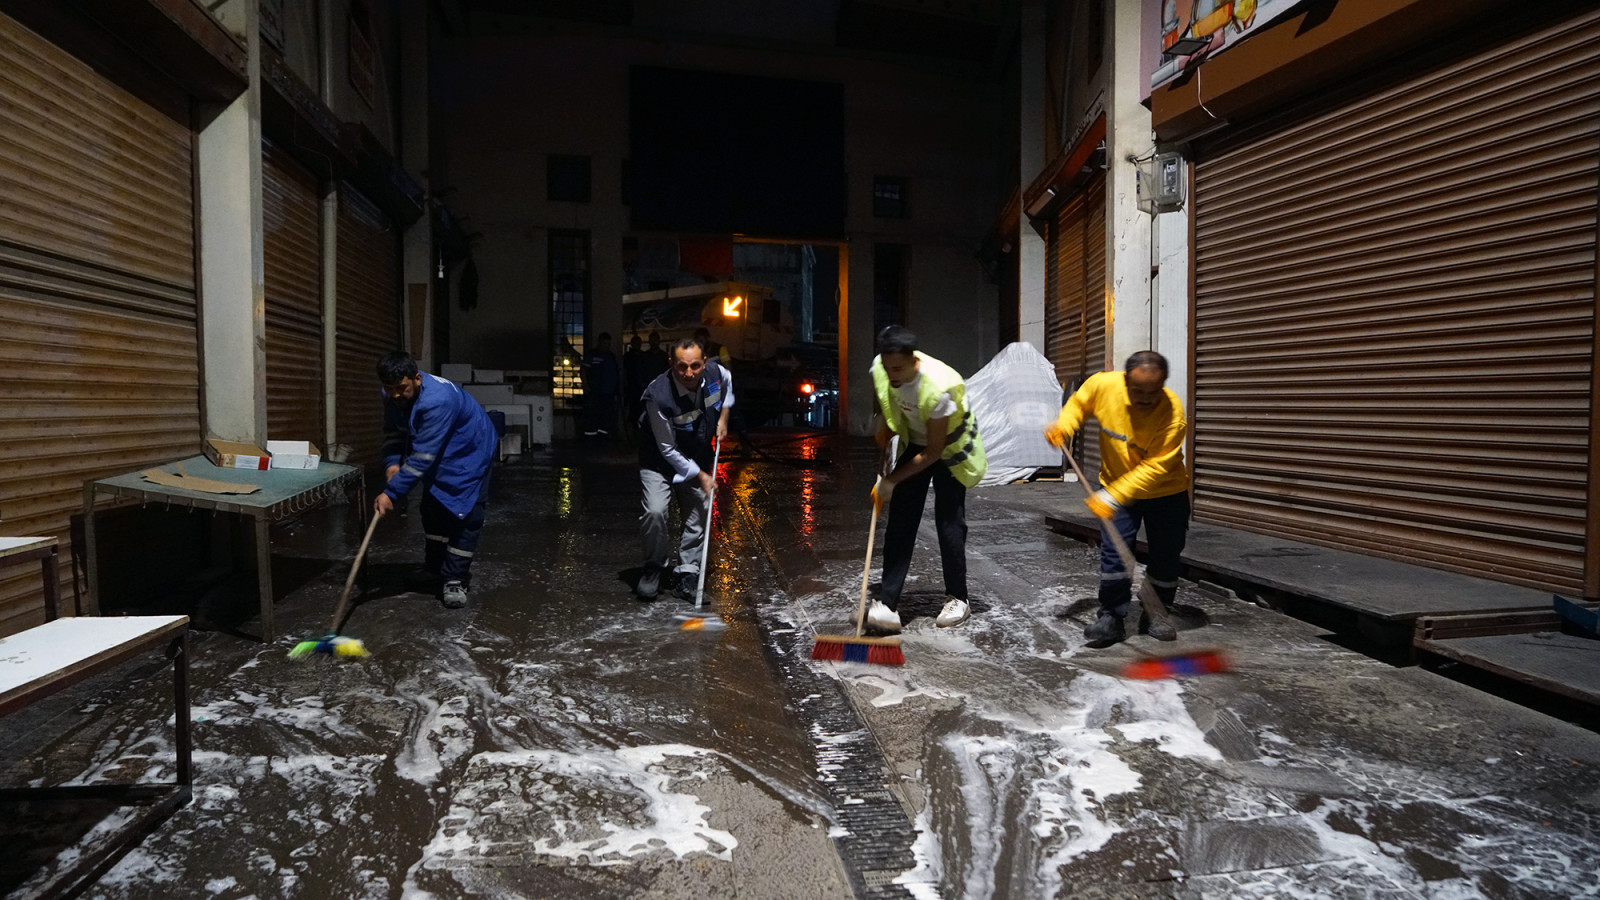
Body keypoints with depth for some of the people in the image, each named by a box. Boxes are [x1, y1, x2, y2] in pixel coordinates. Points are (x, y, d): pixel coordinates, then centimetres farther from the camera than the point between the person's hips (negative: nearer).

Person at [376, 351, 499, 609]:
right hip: (438, 455, 8)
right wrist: (391, 464, -18)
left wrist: (392, 493, -37)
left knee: (465, 515, -13)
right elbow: (393, 434, 2)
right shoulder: (393, 396, -13)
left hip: (471, 452, -8)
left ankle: (454, 579, -3)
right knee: (432, 510, 9)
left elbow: (422, 458, -39)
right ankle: (438, 569, 27)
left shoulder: (438, 400, -40)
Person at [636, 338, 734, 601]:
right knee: (655, 511, -21)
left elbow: (727, 382, 13)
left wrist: (723, 417, 3)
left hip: (698, 458, 5)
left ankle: (687, 577, 18)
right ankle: (654, 567, 5)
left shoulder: (715, 371, -17)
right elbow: (668, 450, -22)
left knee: (698, 515, 4)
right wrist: (700, 476, -17)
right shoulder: (658, 396, -33)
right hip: (661, 461, -5)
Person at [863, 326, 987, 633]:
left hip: (949, 450, -5)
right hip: (915, 443, 5)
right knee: (900, 520, -5)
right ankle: (887, 604, -8)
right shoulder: (881, 369, -20)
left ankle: (957, 599, 12)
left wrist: (891, 481, -24)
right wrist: (884, 435, 4)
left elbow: (933, 452, -28)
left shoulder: (938, 387, -37)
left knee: (949, 522, -8)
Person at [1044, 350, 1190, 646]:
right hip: (1116, 487, 2)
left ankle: (1157, 614, 26)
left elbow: (1154, 468, -32)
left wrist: (1113, 497, -37)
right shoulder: (1102, 385, -22)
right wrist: (1064, 425, -16)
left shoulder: (1172, 413, -31)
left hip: (1166, 492, -1)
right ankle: (1113, 616, 6)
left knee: (1165, 556, 7)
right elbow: (1079, 403, 3)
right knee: (1113, 552, -4)